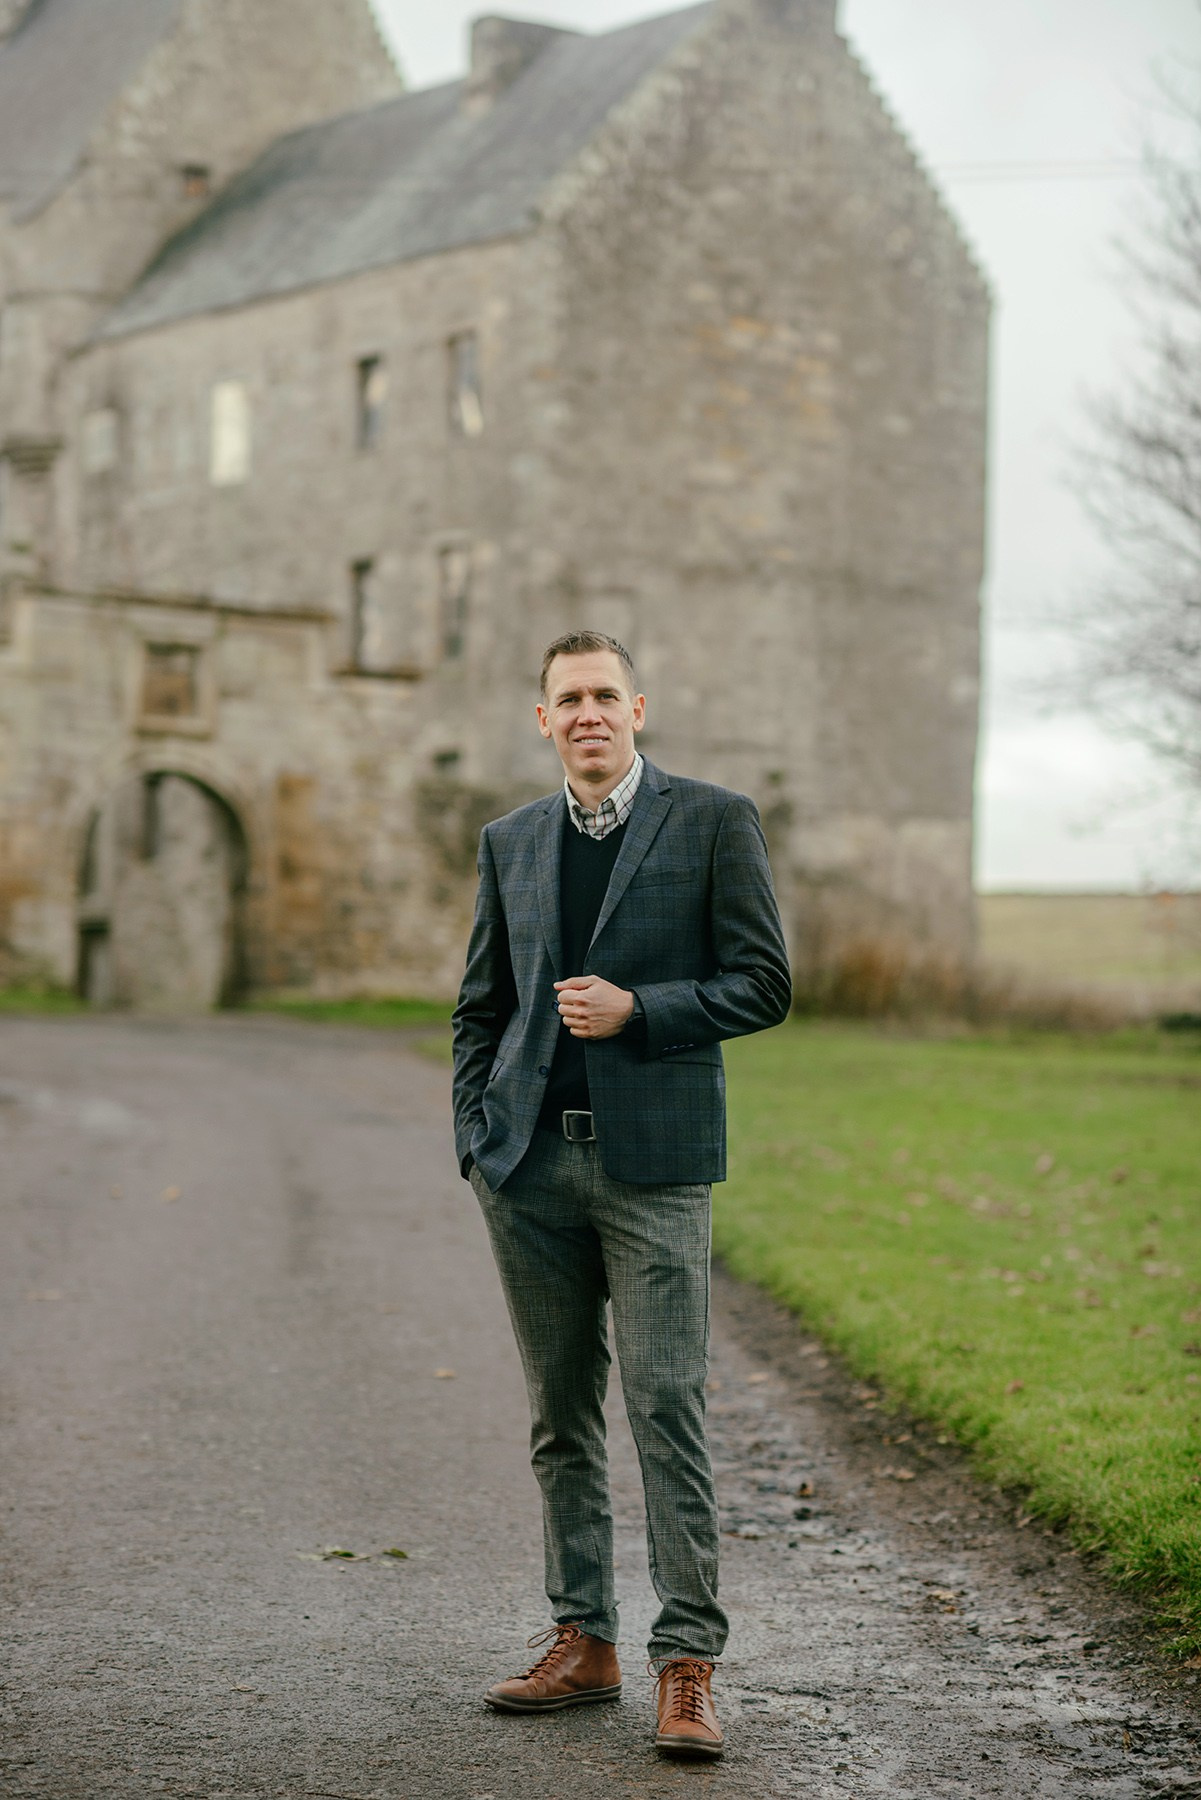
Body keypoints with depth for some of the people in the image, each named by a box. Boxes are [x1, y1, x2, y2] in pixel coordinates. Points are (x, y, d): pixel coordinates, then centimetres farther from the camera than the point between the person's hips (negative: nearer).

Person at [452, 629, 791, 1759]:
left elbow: (763, 985, -2)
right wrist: (476, 1143, 8)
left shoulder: (713, 821, 1)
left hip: (651, 1160, -4)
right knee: (561, 1414, 9)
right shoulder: (509, 841, 14)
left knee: (666, 1409, -7)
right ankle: (582, 1641, 17)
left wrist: (634, 1010, -13)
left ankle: (686, 1666, -3)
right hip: (532, 1161, 4)